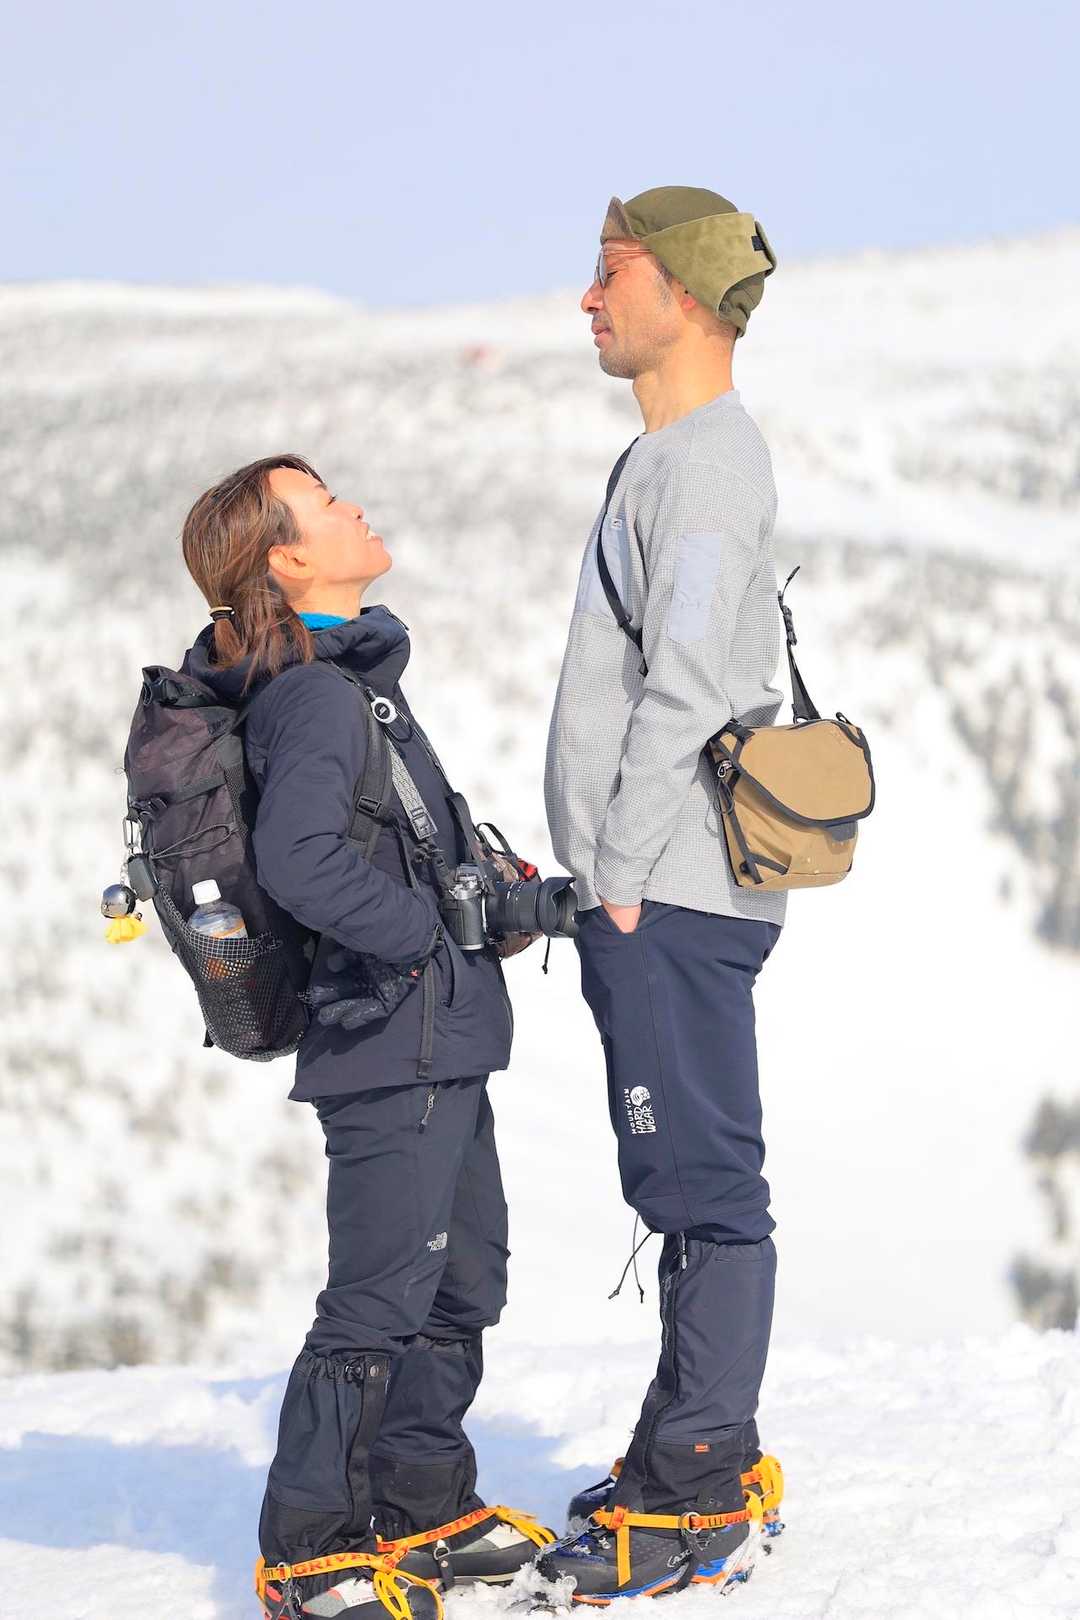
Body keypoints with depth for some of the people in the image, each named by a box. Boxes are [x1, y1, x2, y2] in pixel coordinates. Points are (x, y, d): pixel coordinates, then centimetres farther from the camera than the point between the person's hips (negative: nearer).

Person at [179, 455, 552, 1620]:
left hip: (436, 1047, 10)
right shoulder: (320, 696, -18)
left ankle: (423, 1511, 28)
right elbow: (297, 860, -31)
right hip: (397, 1052, -10)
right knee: (380, 1299, -6)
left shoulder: (353, 680, 14)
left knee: (462, 1280, 17)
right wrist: (426, 935, -22)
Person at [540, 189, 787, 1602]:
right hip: (660, 897, 10)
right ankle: (706, 1463, 21)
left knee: (707, 1189, -8)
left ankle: (698, 1500, -7)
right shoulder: (675, 456, 19)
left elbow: (683, 690, -19)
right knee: (690, 1188, 14)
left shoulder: (708, 459, -12)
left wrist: (626, 880, -17)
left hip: (675, 898, -10)